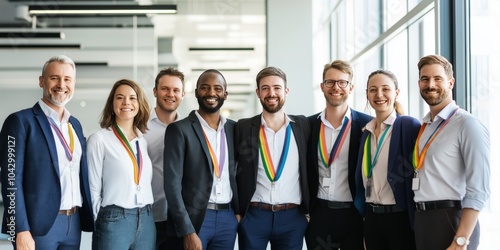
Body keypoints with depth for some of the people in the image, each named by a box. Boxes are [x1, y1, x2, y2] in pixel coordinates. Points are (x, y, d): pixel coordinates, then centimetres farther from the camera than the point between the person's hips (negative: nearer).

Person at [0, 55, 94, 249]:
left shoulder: (75, 124, 15)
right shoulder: (21, 121, -6)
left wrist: (88, 217, 10)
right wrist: (21, 230, -18)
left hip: (74, 222, 6)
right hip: (39, 225, -6)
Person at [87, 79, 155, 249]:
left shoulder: (144, 141, 11)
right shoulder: (99, 139, -5)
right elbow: (94, 188, -3)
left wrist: (145, 216, 10)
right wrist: (104, 222, 0)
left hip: (146, 222, 5)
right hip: (113, 222, -5)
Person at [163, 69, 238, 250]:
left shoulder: (233, 128, 10)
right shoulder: (179, 130, -4)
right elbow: (172, 184, -10)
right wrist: (187, 232, -16)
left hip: (227, 219, 4)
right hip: (192, 219, -4)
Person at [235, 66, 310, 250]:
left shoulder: (303, 125, 5)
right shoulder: (243, 127, 3)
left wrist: (309, 209, 4)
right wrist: (236, 211, 0)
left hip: (292, 217, 1)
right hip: (253, 216, -1)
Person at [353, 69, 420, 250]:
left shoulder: (409, 126, -9)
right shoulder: (366, 132, 11)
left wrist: (417, 220, -12)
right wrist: (364, 211, 14)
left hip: (400, 218, -6)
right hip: (371, 218, 6)